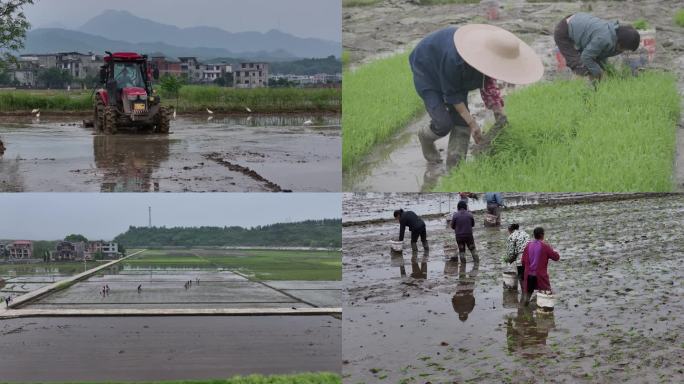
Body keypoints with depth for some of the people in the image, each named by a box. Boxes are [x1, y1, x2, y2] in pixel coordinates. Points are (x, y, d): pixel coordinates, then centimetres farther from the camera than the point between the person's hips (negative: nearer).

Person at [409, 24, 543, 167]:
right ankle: (425, 136, 18)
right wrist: (472, 123, -24)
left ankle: (455, 165, 0)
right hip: (427, 72, -6)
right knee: (444, 124, -14)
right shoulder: (454, 59, -44)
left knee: (461, 120, -6)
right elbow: (452, 94, -28)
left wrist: (499, 112, -11)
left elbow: (489, 83, -4)